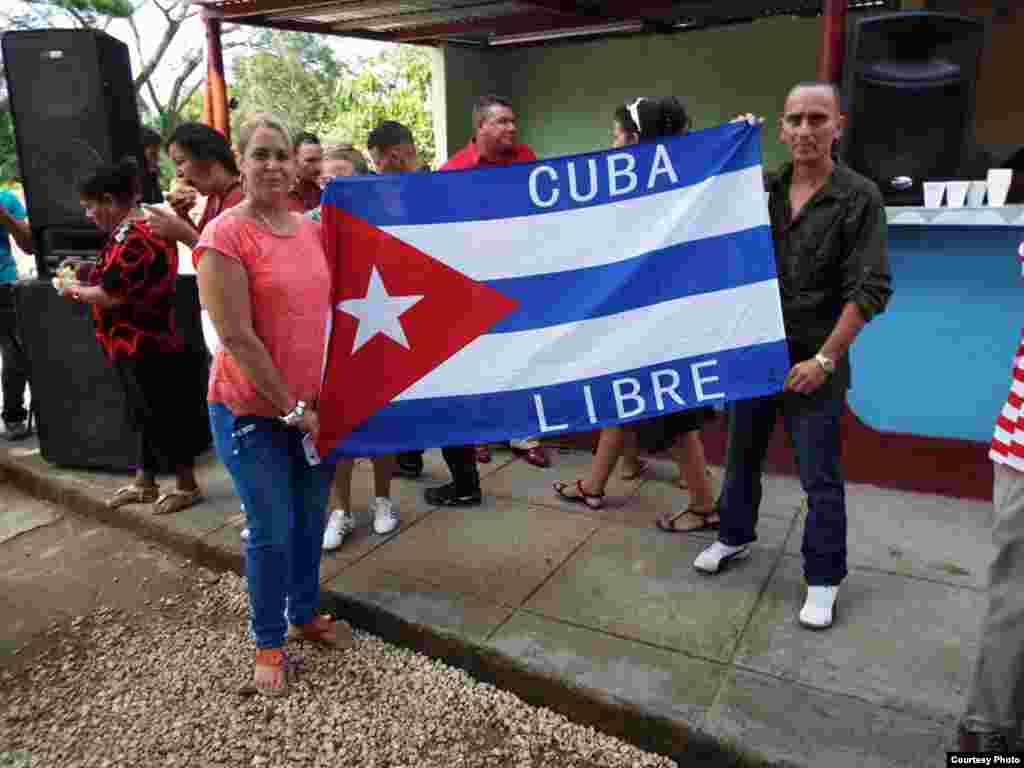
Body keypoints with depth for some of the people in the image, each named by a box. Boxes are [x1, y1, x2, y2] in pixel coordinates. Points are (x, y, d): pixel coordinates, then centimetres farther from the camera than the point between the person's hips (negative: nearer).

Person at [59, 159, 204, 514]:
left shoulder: (134, 238, -23)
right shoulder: (136, 229, 11)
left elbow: (111, 296, -23)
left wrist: (75, 289, -6)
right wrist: (87, 269, 10)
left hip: (143, 347, -11)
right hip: (141, 345, 11)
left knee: (162, 417, 1)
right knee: (146, 415, 18)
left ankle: (187, 486, 15)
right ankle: (144, 484, 30)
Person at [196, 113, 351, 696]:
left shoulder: (312, 229, 5)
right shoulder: (225, 236, -14)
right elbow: (236, 337, -18)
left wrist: (322, 399, 6)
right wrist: (291, 409, -15)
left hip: (315, 404, 6)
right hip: (253, 410, -6)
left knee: (311, 521, 17)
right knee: (273, 532, 4)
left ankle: (306, 613, 38)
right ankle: (269, 644, 25)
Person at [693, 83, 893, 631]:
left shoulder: (859, 197, -8)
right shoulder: (760, 190, 3)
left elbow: (870, 290, -11)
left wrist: (823, 359, -16)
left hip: (812, 363, -4)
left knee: (820, 479, 7)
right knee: (742, 457, 19)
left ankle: (823, 578, 24)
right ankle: (735, 536, 41)